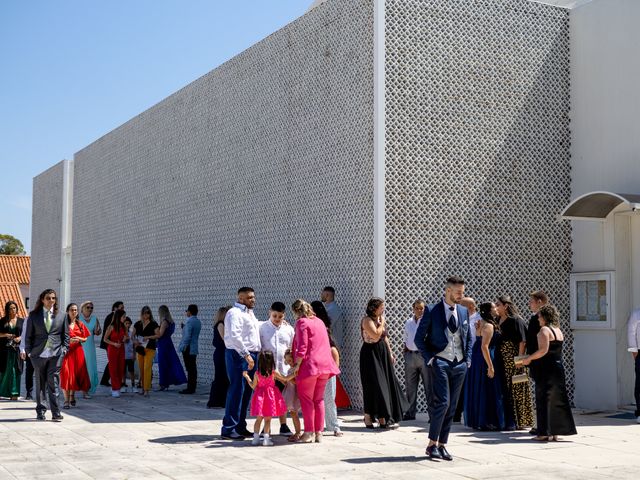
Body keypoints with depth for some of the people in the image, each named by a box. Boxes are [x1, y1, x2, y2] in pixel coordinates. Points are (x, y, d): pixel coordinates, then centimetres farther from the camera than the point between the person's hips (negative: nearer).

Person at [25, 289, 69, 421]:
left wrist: (64, 349, 3)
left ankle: (56, 413, -3)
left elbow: (65, 334, 13)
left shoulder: (60, 316, 8)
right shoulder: (33, 316, 6)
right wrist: (29, 351, 2)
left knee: (53, 383, -5)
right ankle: (41, 411, 17)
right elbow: (29, 335, 8)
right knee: (40, 384, 8)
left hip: (56, 354, -1)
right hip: (38, 354, 1)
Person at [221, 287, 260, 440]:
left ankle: (240, 426, 20)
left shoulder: (249, 313, 19)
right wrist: (246, 354, -25)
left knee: (246, 391, 12)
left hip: (251, 355, 9)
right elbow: (234, 336, -21)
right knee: (237, 391, -8)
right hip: (239, 355, -9)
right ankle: (229, 429, -4)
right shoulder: (234, 313, -11)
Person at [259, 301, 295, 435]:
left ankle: (283, 426, 21)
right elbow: (258, 347, 0)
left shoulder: (288, 329, 6)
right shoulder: (262, 327, -2)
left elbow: (293, 348, 12)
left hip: (283, 369, 2)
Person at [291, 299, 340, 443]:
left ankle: (309, 432, 1)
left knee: (306, 399, 1)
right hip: (324, 365, 7)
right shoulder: (319, 321, 18)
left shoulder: (302, 322, -6)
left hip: (309, 365, -7)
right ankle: (319, 433, 13)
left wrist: (297, 365, -10)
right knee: (319, 399, 12)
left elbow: (302, 347, -14)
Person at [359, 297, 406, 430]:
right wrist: (382, 323, -12)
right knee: (375, 386, -8)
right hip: (371, 354, -8)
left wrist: (390, 353, 15)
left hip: (383, 354, 8)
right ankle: (368, 418, 0)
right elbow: (376, 335, -24)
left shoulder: (380, 319, 13)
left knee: (387, 384, 6)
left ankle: (383, 419, 10)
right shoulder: (367, 320, -12)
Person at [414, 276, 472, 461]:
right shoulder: (432, 311, -4)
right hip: (440, 363, -5)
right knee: (442, 402, -15)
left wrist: (467, 358, 8)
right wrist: (429, 358, -9)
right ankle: (432, 444, -5)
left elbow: (469, 337, 20)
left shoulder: (464, 311, 11)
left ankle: (442, 445, 13)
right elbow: (419, 338, -1)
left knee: (451, 407, 6)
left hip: (459, 365, 5)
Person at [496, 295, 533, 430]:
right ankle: (508, 420, 12)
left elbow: (522, 340, -13)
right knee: (505, 389, 7)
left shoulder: (515, 320, -9)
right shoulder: (499, 320, 13)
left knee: (515, 389, -4)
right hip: (503, 360, 7)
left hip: (513, 359, -7)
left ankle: (518, 420, 2)